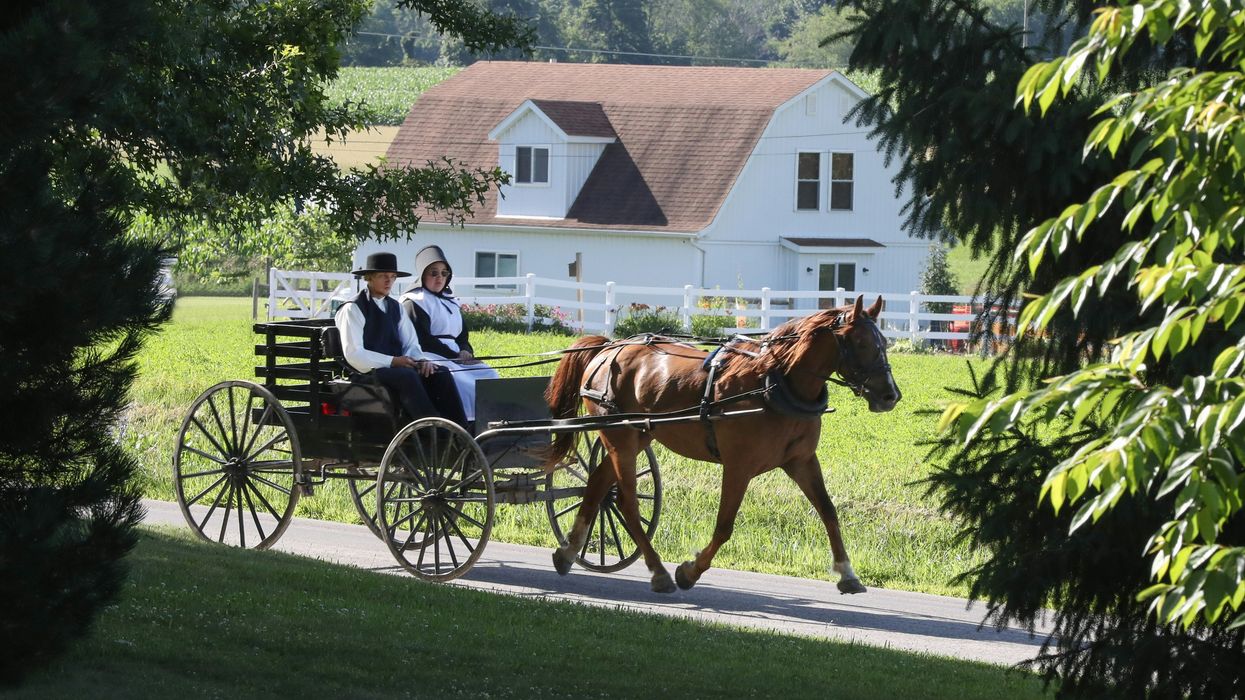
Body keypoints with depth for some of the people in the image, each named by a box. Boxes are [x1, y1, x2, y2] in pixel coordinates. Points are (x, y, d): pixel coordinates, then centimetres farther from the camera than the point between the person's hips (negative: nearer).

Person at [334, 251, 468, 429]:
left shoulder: (395, 308, 20)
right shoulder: (353, 309, -2)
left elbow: (411, 344, 16)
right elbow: (353, 354, -11)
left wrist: (422, 360, -8)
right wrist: (392, 361, -18)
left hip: (396, 366, 7)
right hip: (370, 372, -6)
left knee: (441, 375, -19)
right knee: (407, 376, -36)